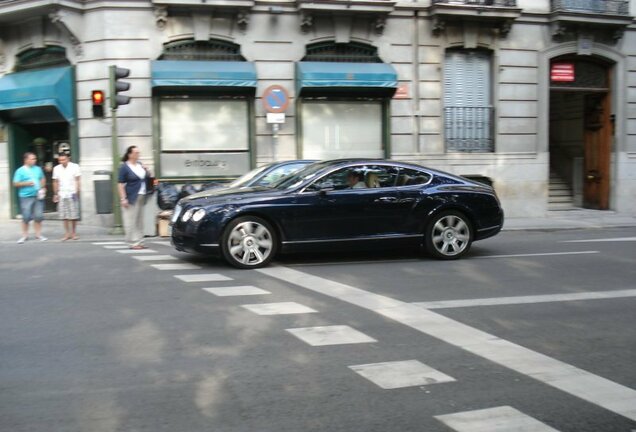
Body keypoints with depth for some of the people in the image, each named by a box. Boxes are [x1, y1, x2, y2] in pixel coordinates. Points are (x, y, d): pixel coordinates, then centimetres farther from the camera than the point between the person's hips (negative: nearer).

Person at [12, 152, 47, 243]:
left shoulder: (38, 169, 11)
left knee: (38, 216, 4)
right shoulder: (20, 170, -2)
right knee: (26, 217, -2)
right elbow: (15, 183, -4)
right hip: (26, 197, -4)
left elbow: (43, 179, 22)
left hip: (38, 196, 4)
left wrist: (43, 188, 4)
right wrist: (27, 183, -16)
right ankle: (25, 235, 9)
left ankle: (38, 234, 13)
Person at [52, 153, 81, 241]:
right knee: (64, 215, 1)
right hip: (62, 194, 3)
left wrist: (77, 192, -10)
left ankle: (74, 233, 10)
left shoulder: (75, 167, -2)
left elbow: (77, 181, -2)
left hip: (72, 194, -3)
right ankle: (67, 233, 6)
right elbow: (55, 182, 13)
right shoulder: (56, 168, 8)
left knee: (74, 215, 0)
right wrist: (55, 194, 8)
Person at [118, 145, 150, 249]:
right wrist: (123, 199, -19)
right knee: (131, 221, -5)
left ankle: (139, 242, 15)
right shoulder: (124, 167, -7)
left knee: (140, 221, 9)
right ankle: (133, 243, -2)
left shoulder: (140, 165, 13)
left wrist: (146, 170, 3)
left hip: (141, 197, 7)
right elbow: (120, 184, -11)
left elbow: (148, 177, 25)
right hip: (131, 198, -7)